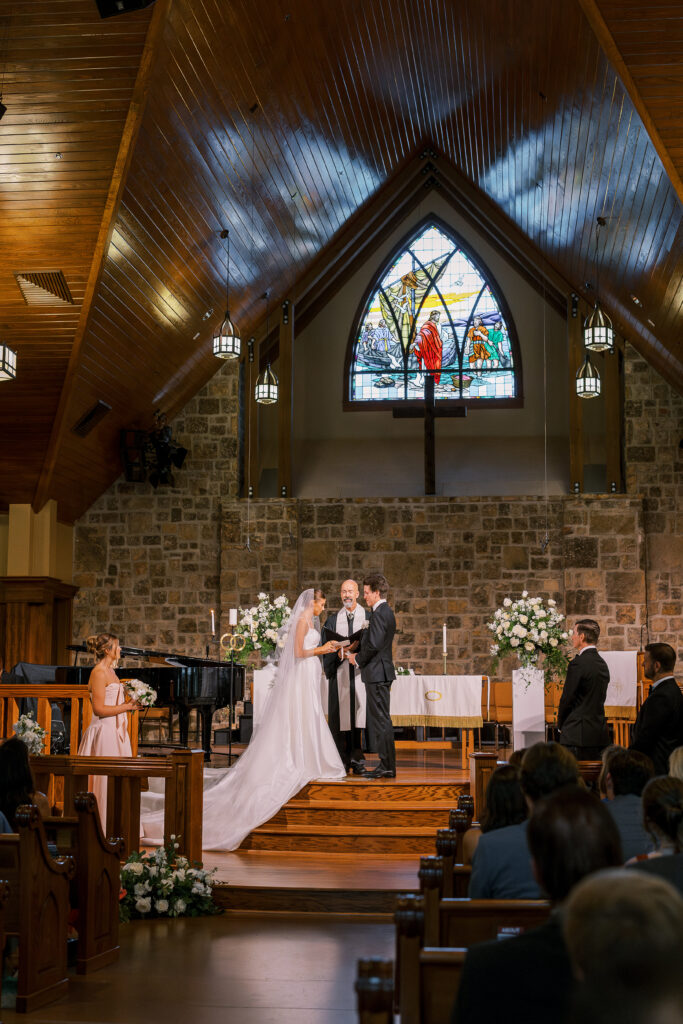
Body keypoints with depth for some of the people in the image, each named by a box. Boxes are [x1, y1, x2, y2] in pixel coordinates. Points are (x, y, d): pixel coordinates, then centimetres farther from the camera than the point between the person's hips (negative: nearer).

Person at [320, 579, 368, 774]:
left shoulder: (368, 617, 7)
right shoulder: (333, 619, 13)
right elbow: (325, 647, 8)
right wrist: (339, 653, -10)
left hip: (361, 672, -2)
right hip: (339, 674, 2)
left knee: (360, 715, -5)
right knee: (340, 717, 0)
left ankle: (358, 760, -1)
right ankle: (342, 762, 4)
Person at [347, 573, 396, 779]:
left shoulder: (379, 614, -16)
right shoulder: (386, 612, 16)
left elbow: (373, 645, -22)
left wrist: (358, 659, -7)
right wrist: (356, 652, 10)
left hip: (377, 673, -10)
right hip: (381, 673, 10)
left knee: (381, 720, -7)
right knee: (380, 720, 12)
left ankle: (387, 766, -4)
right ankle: (386, 765, 15)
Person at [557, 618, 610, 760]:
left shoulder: (578, 664, -13)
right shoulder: (602, 663, 12)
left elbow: (567, 699, -11)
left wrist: (560, 725, 5)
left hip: (579, 735, -8)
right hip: (600, 733, 8)